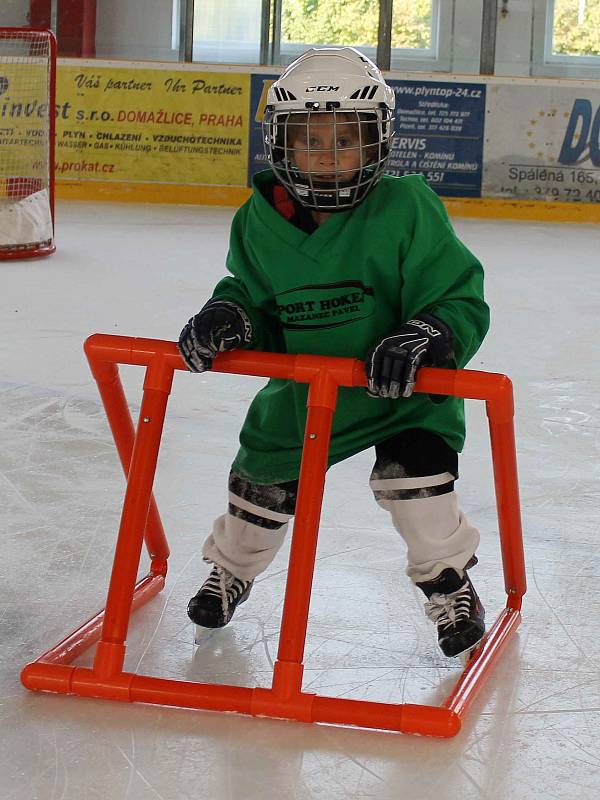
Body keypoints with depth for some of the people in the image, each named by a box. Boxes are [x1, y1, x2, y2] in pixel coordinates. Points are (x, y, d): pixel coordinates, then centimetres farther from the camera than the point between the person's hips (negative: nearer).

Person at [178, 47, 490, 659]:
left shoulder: (406, 211, -23)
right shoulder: (260, 223, -11)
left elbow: (461, 302, -22)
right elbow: (254, 295, 0)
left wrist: (427, 336, -41)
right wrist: (229, 314, -22)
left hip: (400, 390, -4)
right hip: (298, 390, 4)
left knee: (414, 473, -20)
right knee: (262, 479, 12)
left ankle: (449, 582, 8)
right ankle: (232, 568, 44)